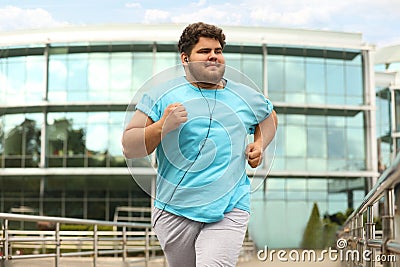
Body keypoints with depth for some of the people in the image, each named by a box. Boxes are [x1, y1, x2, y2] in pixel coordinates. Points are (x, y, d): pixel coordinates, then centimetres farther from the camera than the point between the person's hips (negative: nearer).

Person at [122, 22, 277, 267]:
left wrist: (260, 145, 12)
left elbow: (270, 117, 32)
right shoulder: (162, 96, 2)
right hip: (175, 211, 0)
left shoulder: (247, 98, 10)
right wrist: (162, 126, -17)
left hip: (229, 212, 0)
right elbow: (129, 148, -1)